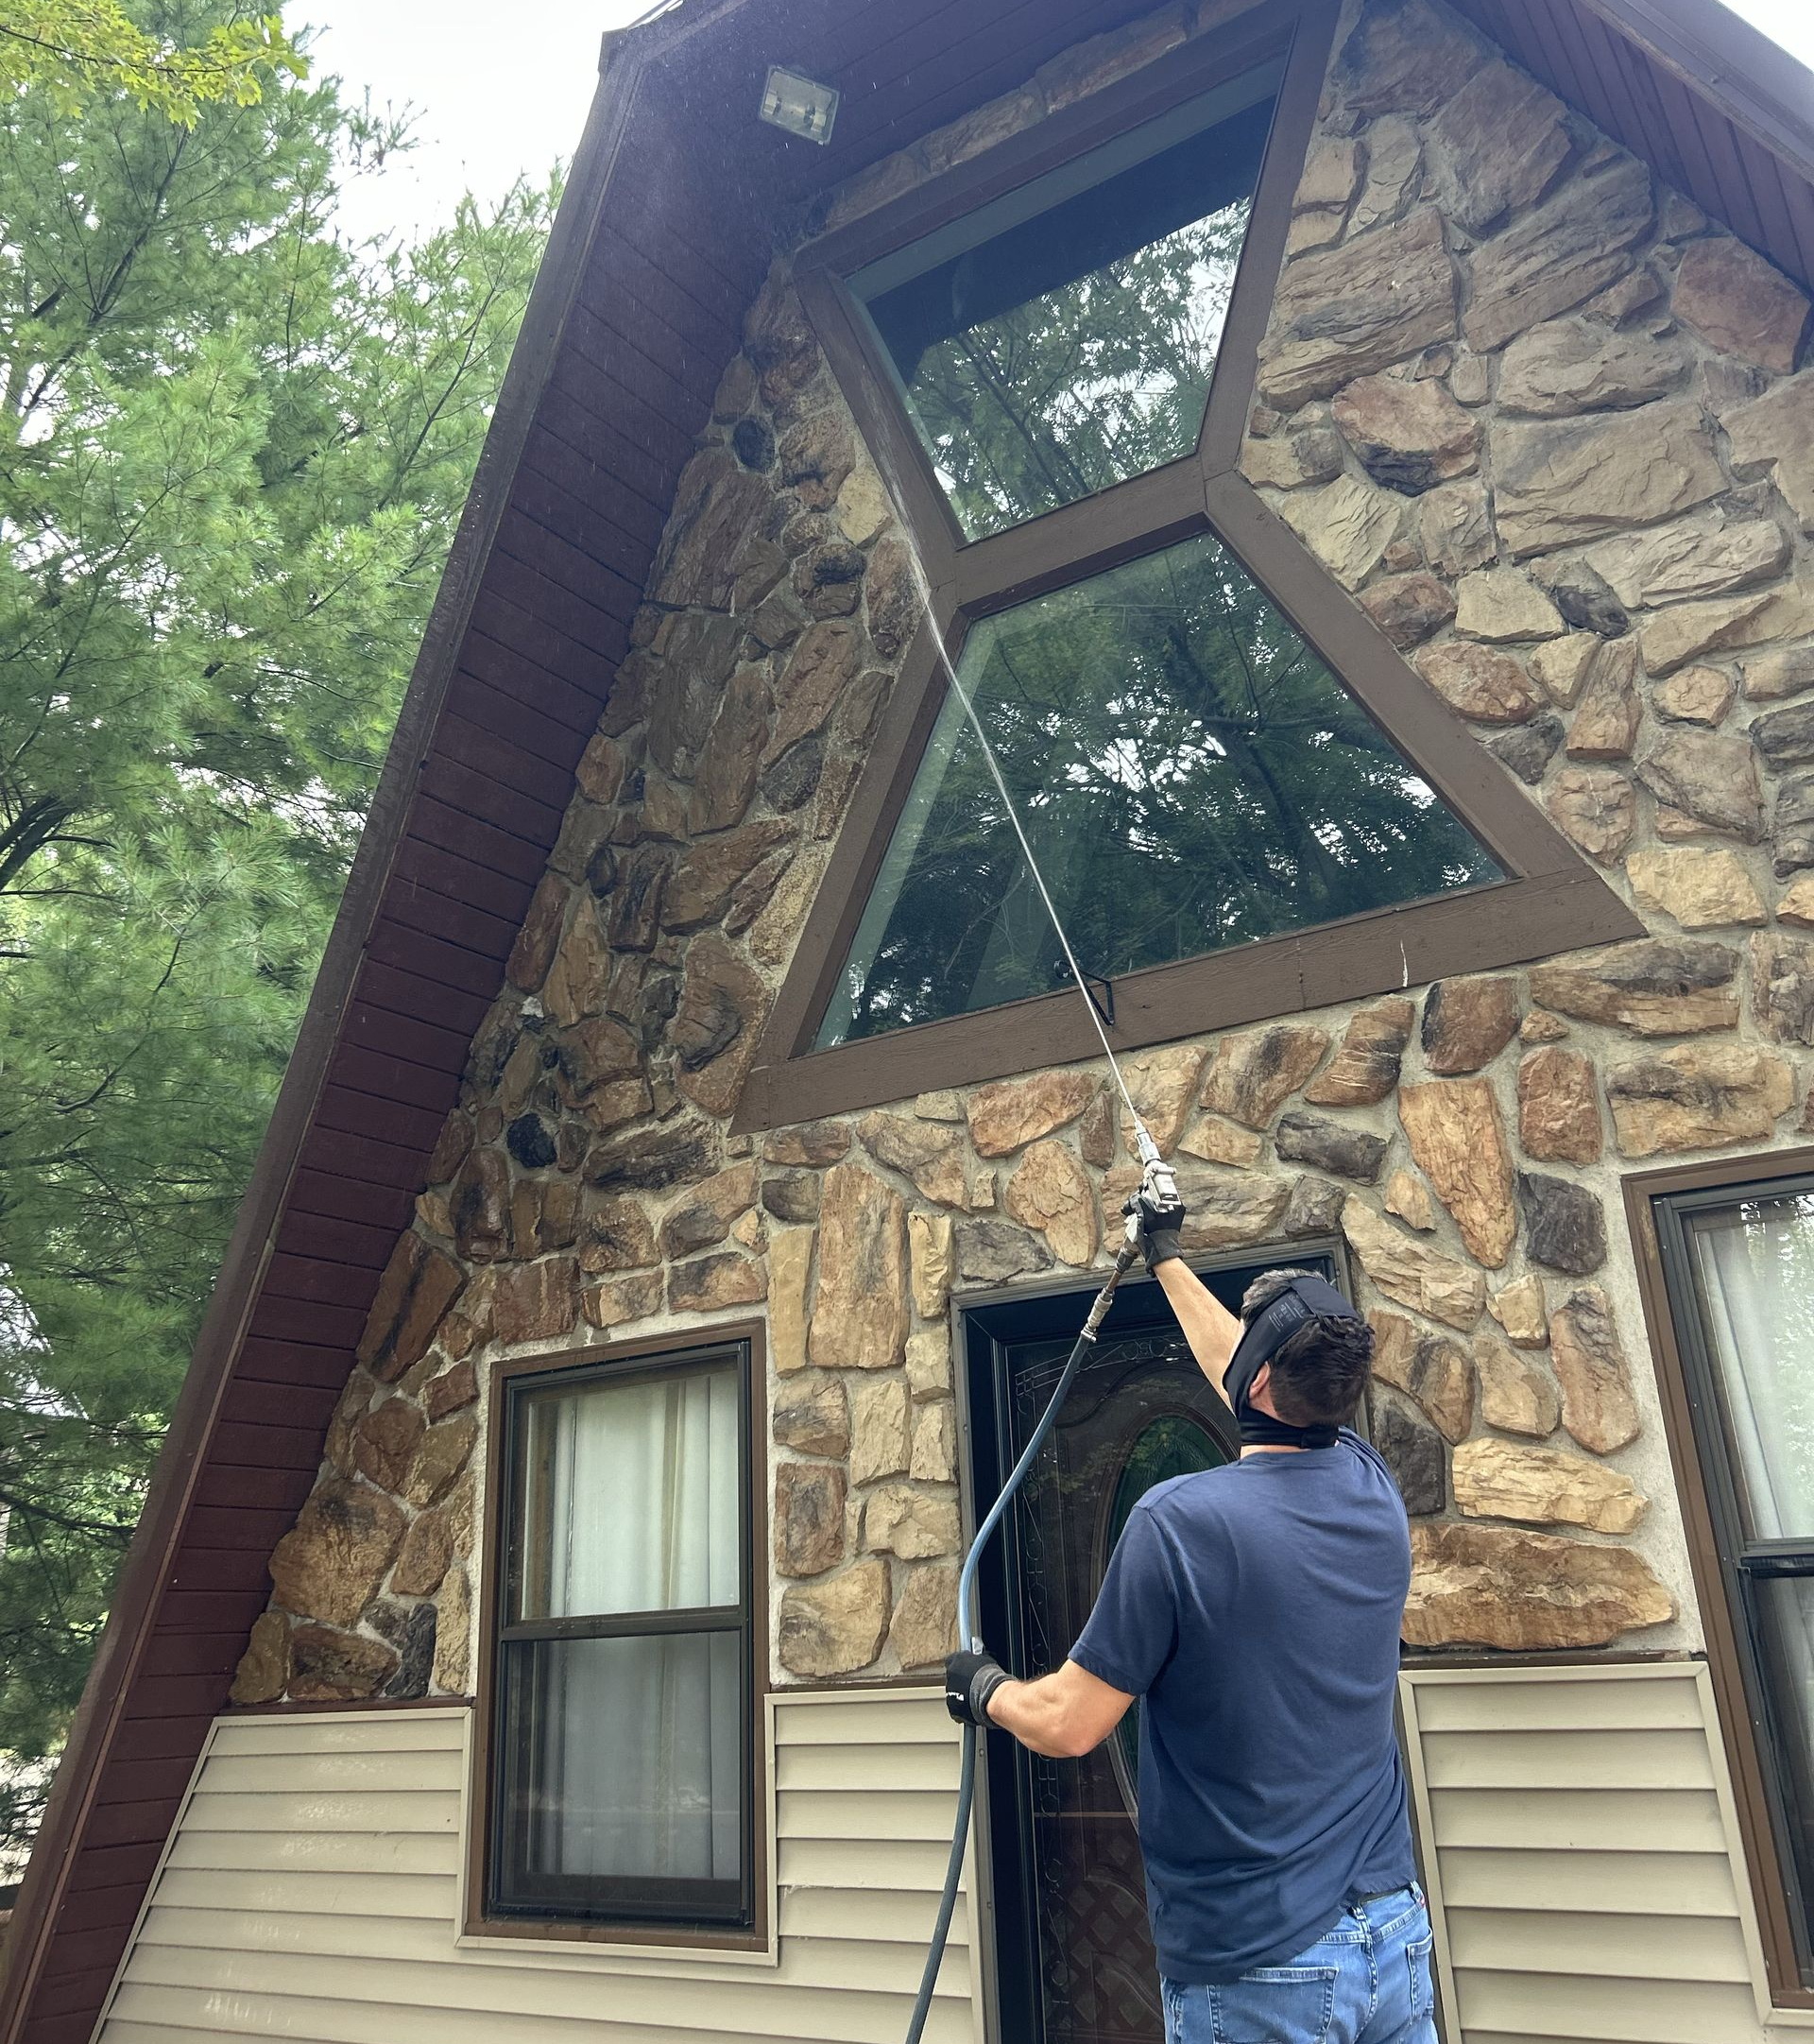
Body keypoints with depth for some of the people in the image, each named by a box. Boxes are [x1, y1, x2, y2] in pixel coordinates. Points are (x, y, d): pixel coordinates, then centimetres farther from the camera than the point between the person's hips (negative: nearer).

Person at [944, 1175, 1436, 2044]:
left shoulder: (1178, 1518, -22)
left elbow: (1066, 1724, -14)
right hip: (1395, 1937, 6)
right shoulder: (1371, 1489, -3)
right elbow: (1241, 1370, 16)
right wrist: (1166, 1258, 29)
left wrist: (986, 1690, 7)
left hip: (1254, 1970, -6)